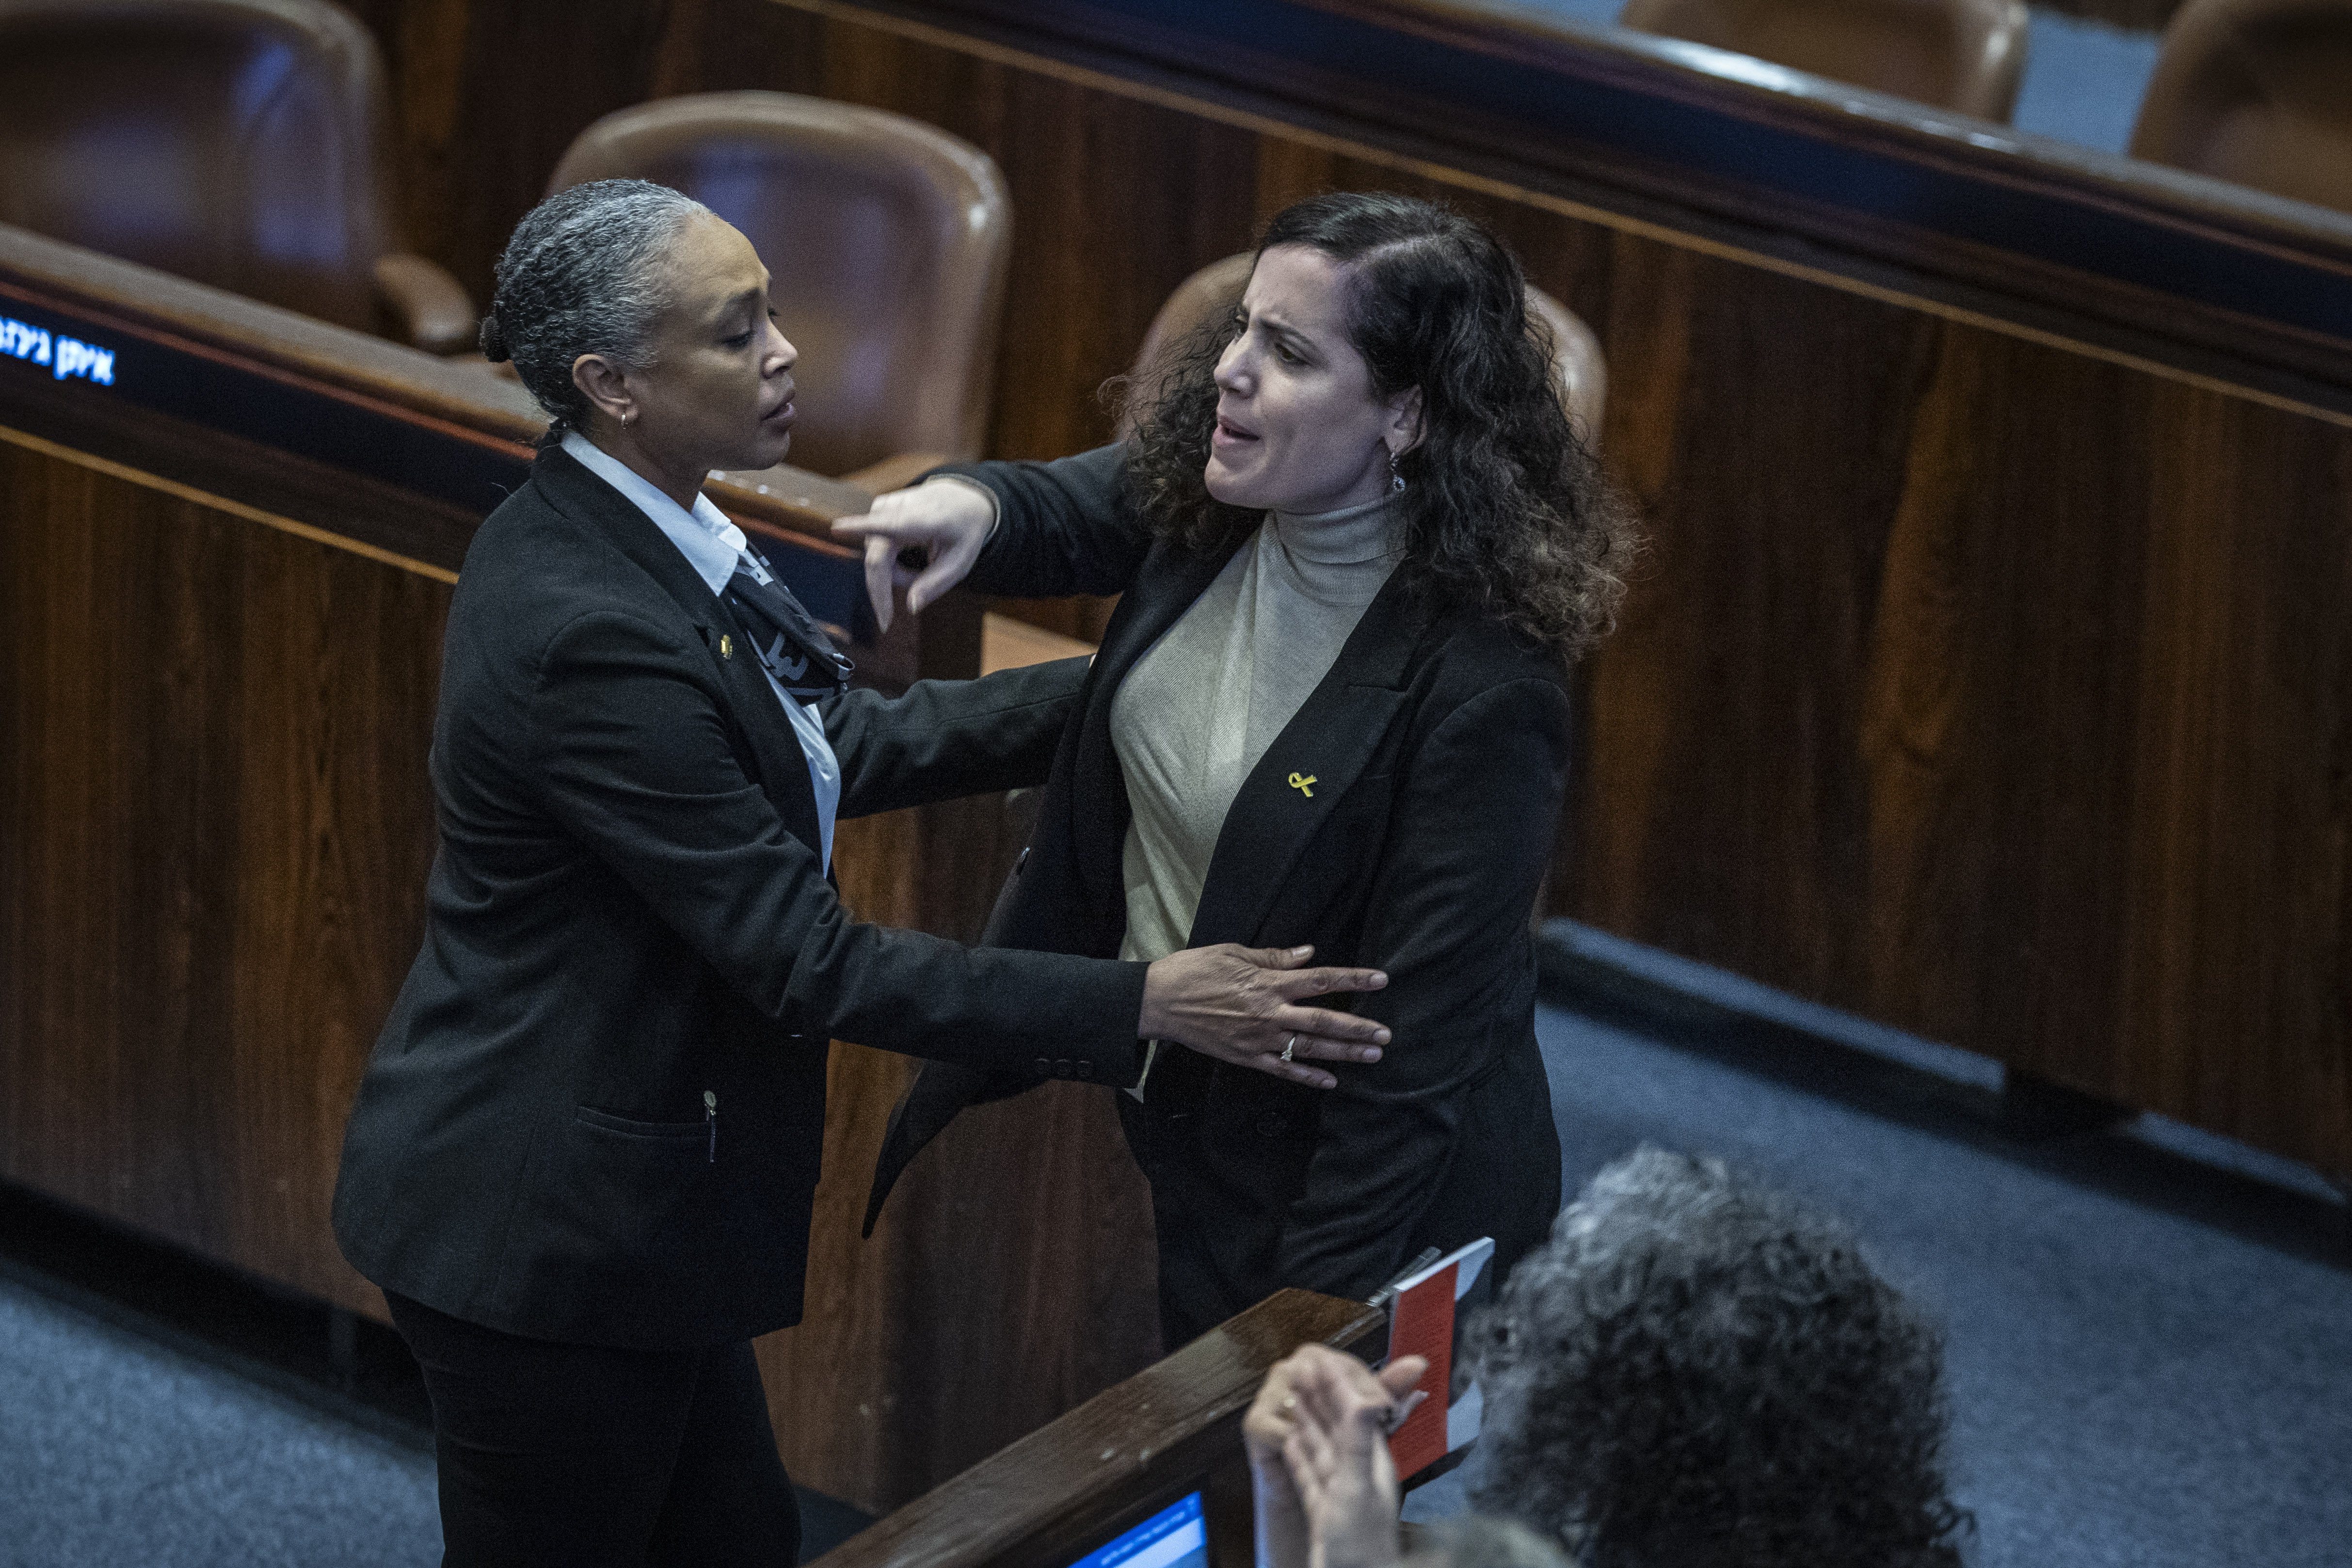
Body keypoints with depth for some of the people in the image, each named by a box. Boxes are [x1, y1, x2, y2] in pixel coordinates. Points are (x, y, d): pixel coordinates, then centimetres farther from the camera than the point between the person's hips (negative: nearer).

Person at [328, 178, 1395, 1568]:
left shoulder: (616, 531, 1)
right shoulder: (587, 631, -29)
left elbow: (836, 746, 12)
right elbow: (808, 964, -25)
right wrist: (1139, 1009, -22)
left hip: (620, 1200, 10)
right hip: (545, 1228, -10)